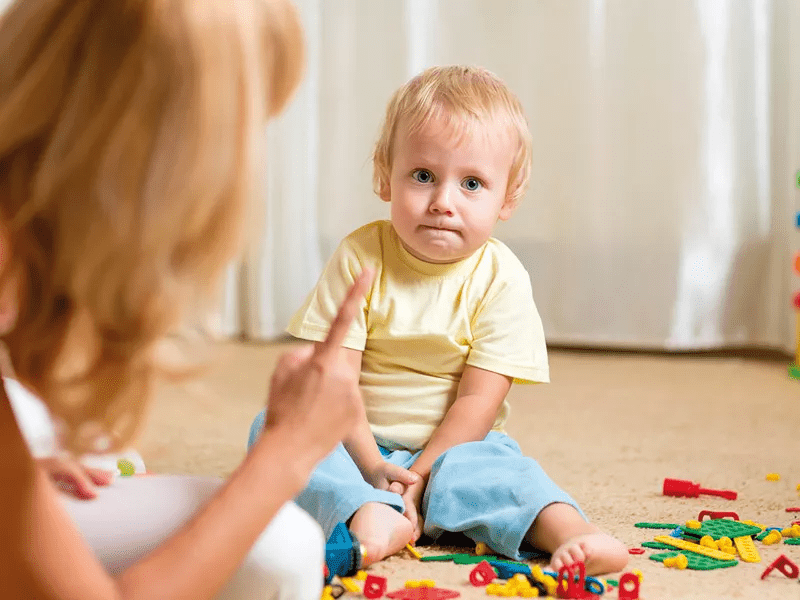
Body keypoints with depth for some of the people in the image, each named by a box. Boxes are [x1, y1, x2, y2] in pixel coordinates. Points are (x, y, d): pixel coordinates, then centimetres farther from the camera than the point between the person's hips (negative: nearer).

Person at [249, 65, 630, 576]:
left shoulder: (501, 279, -10)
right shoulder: (360, 259, -9)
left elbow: (479, 398, -13)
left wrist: (419, 475, -20)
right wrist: (370, 465, -22)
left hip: (452, 446, -1)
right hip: (361, 443, 1)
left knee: (502, 467, -31)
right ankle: (367, 516, -45)